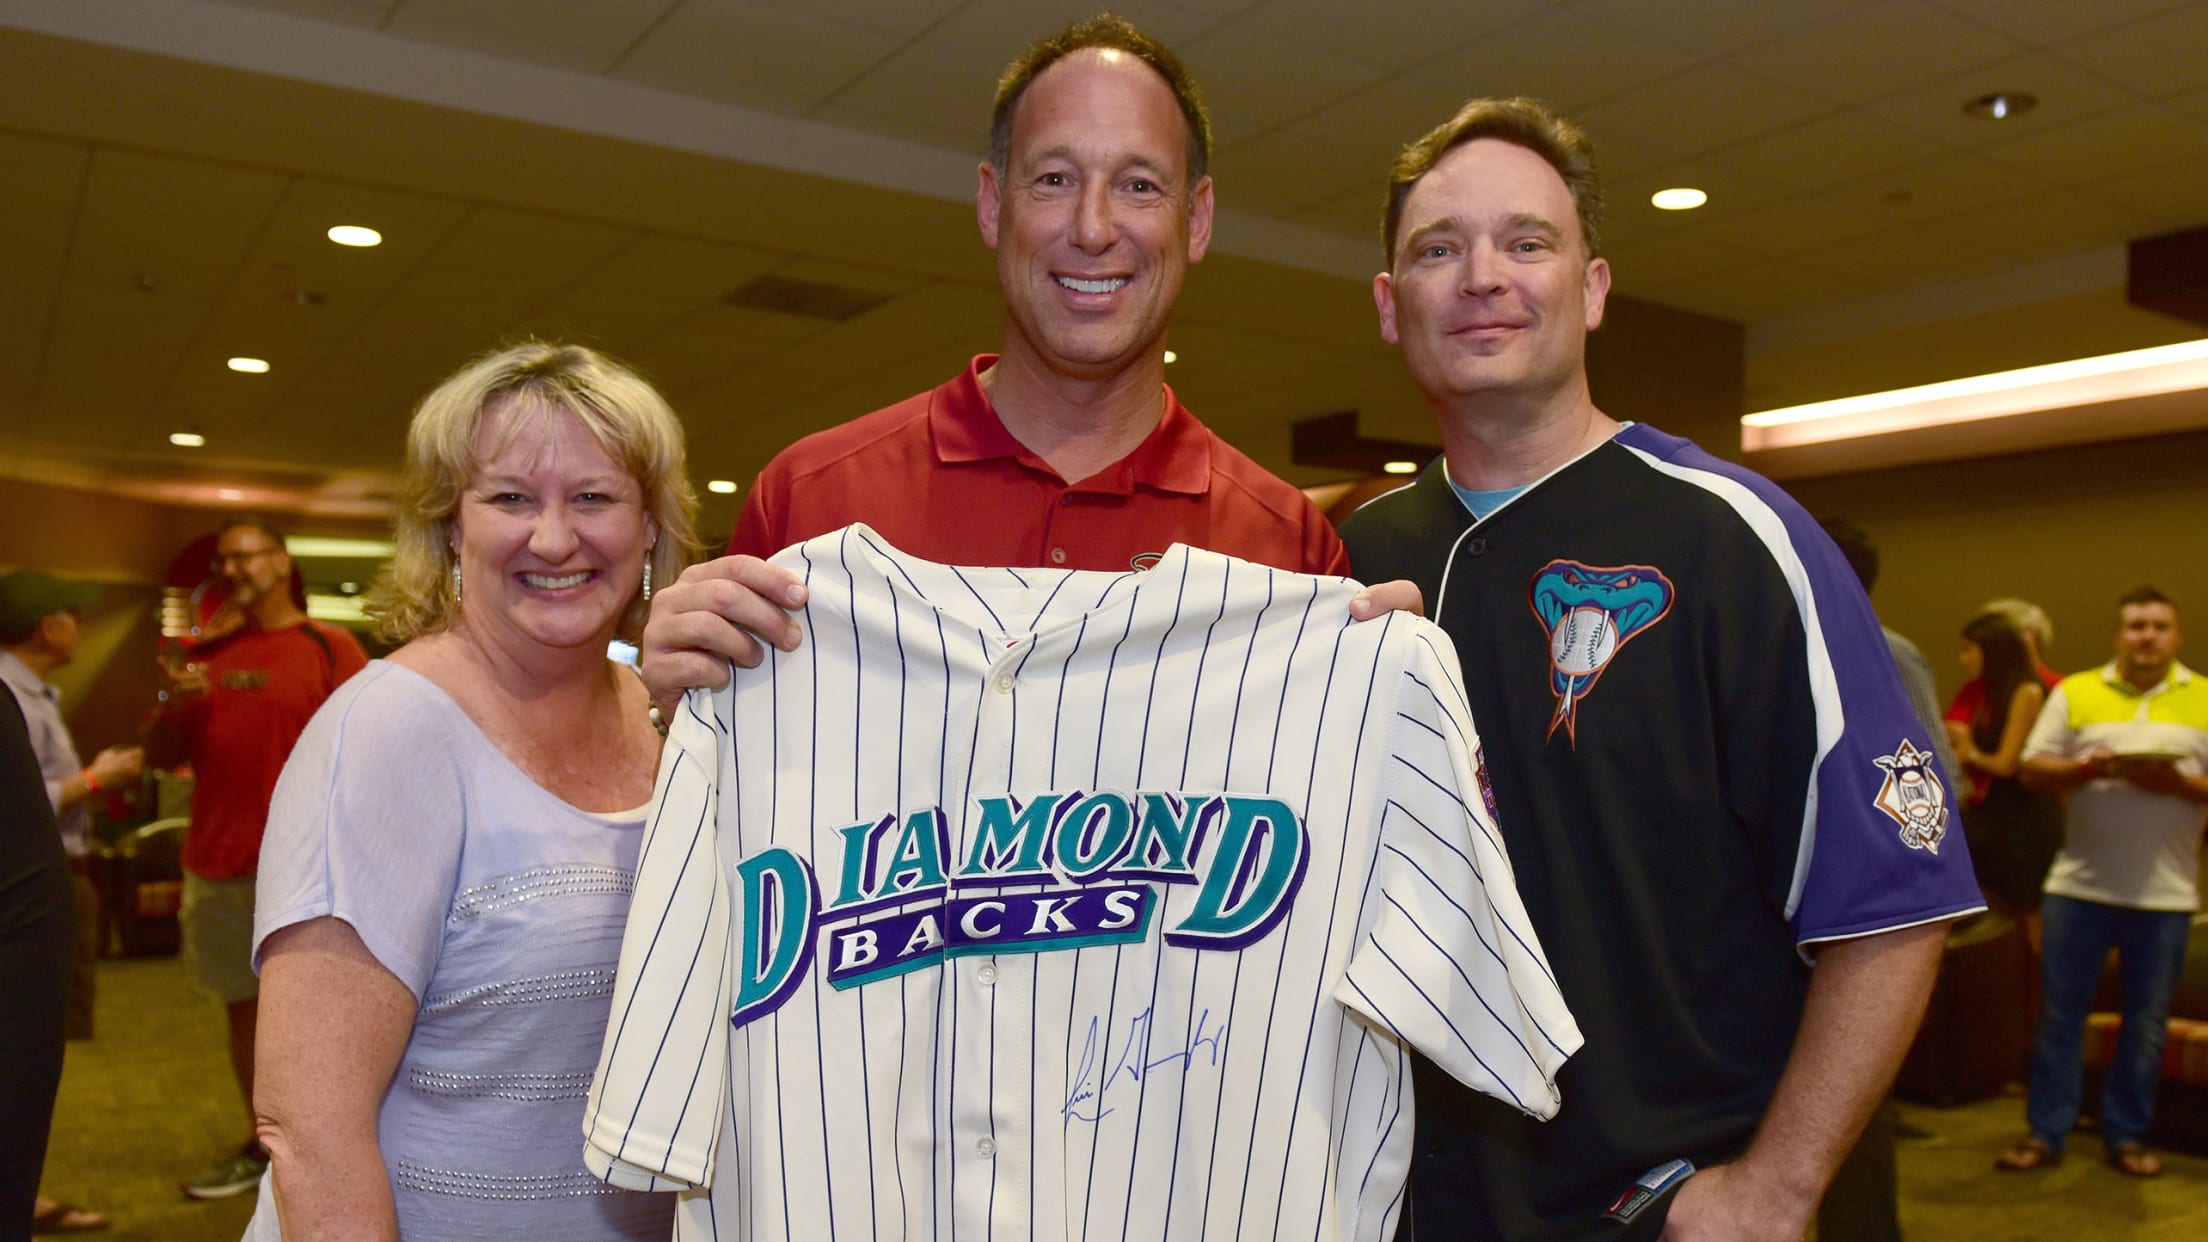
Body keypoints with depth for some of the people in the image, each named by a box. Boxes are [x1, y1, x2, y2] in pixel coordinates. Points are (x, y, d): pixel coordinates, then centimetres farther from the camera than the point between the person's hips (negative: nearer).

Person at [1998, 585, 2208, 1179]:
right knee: (2059, 1014, 4)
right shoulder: (2076, 691, 5)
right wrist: (2088, 768, -16)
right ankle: (2044, 1133, 13)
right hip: (2078, 885, 0)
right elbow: (2033, 769, 1)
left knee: (2146, 1024, 9)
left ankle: (2126, 1136, 23)